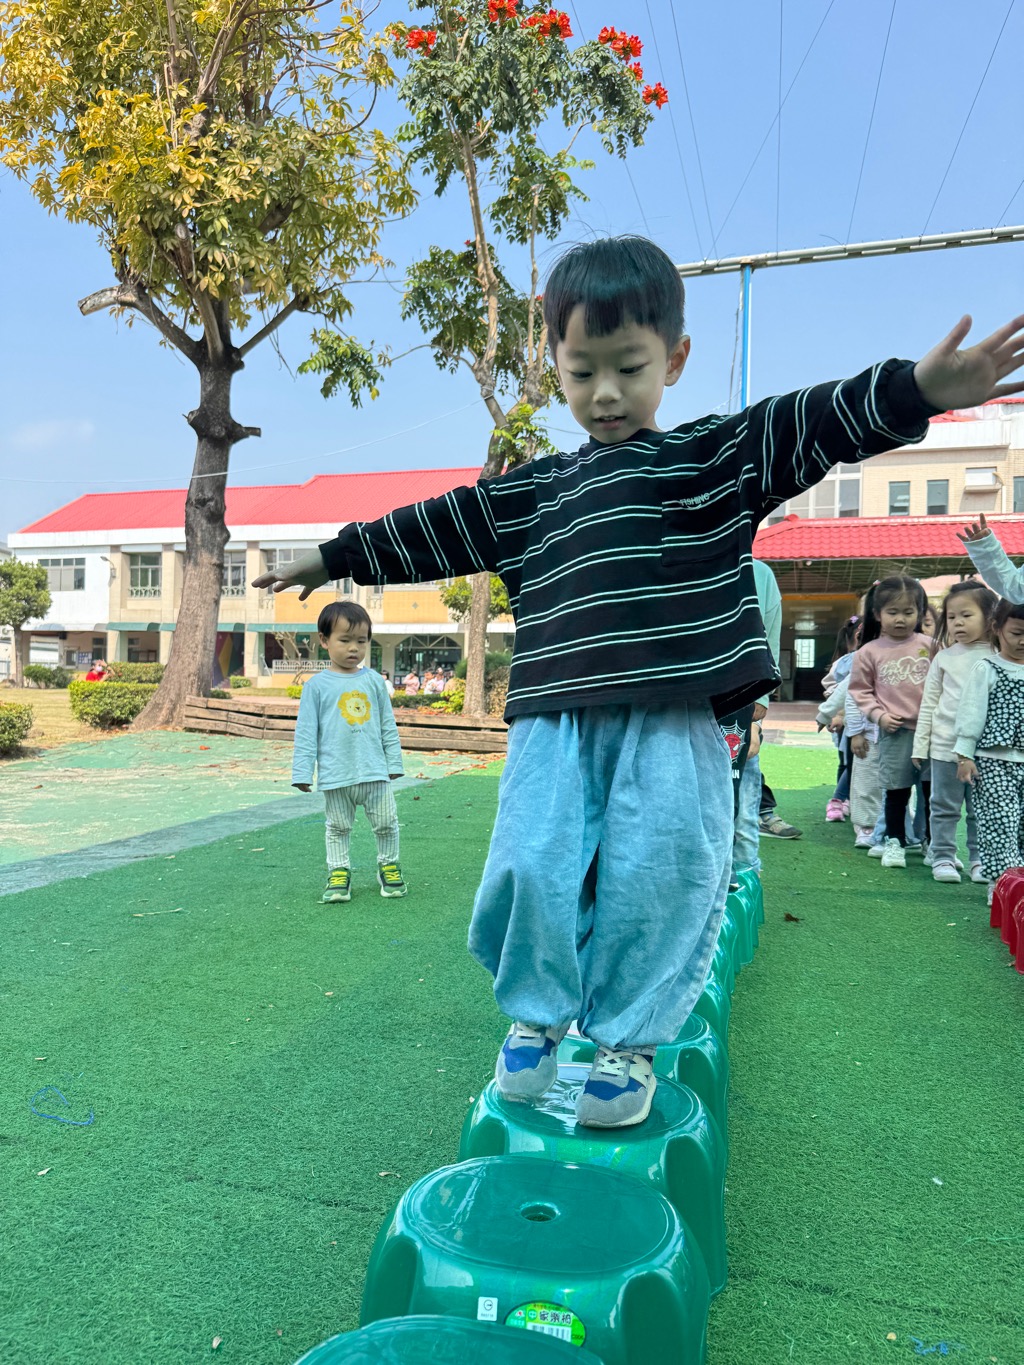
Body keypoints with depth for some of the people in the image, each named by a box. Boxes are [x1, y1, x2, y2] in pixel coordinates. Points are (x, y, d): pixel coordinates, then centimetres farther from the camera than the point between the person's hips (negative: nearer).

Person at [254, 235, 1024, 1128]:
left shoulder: (721, 457, 11)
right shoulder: (525, 495, 20)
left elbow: (818, 425, -3)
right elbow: (433, 531, 25)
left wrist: (919, 388, -19)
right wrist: (333, 558, 30)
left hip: (672, 724, -2)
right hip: (555, 720, 3)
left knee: (655, 879, -7)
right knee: (533, 868, -8)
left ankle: (630, 1041, 16)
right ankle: (536, 1016, 19)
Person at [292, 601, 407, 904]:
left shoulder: (373, 680, 3)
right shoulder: (317, 685, -3)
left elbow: (388, 726, 9)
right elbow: (306, 731, -2)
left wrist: (394, 763, 9)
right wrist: (302, 771, -4)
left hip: (375, 771, 2)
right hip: (335, 775, -1)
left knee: (386, 823, 9)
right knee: (338, 828, 12)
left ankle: (389, 866, 28)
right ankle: (338, 873, 25)